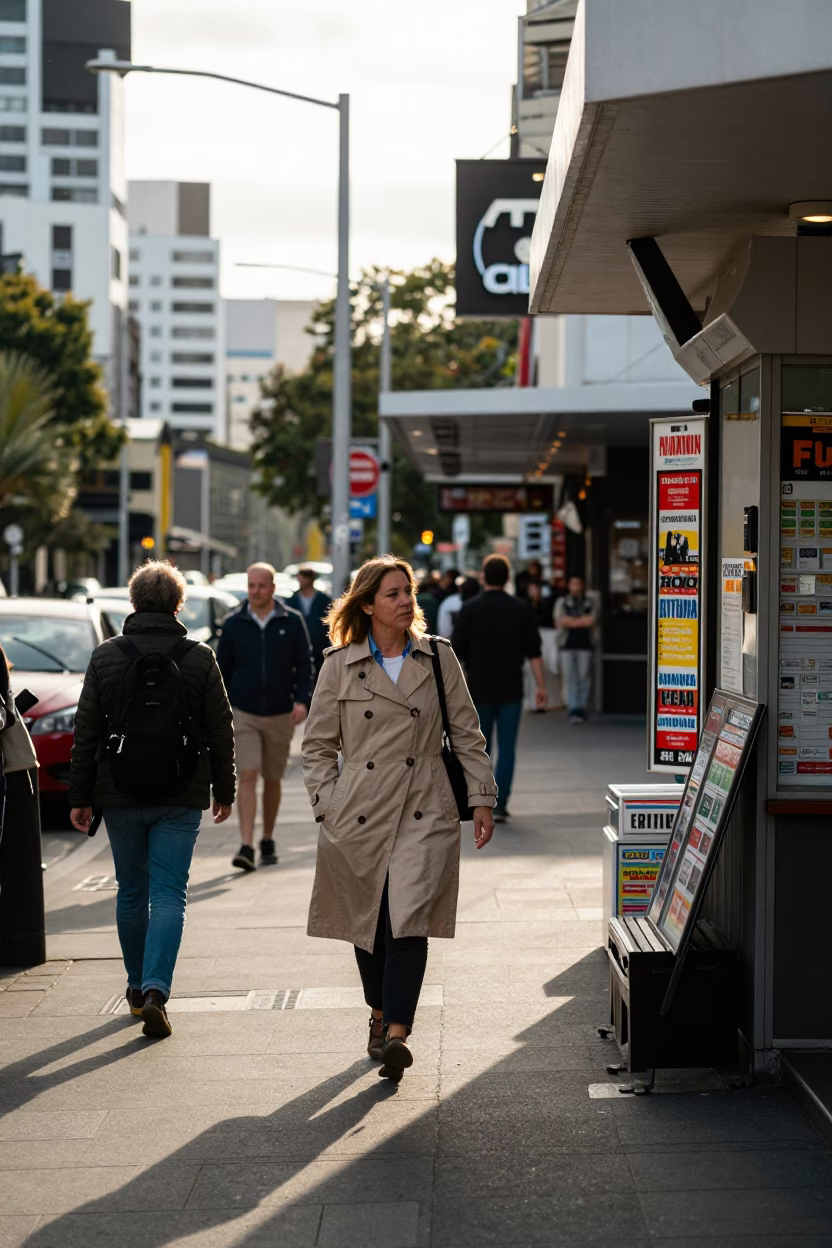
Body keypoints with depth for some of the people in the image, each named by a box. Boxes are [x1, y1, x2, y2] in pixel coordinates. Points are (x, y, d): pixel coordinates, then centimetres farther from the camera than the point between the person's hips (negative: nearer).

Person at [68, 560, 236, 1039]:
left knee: (131, 892, 15)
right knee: (169, 894, -2)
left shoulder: (106, 656, -1)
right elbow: (221, 732, 1)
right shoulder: (200, 658, -3)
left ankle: (138, 987, 26)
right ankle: (155, 990, -17)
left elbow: (86, 734, 0)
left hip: (121, 797, 1)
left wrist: (81, 797, 7)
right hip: (181, 799, -1)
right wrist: (224, 790, 12)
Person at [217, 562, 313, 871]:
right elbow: (222, 669, 8)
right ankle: (246, 846, -17)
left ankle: (267, 842, 25)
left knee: (272, 780, 10)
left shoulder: (292, 622, 1)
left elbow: (304, 665, 3)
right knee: (247, 776, -12)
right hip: (243, 713, -1)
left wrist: (302, 700, -12)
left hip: (280, 714, 1)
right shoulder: (233, 624, 2)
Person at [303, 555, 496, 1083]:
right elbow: (318, 745, 9)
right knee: (368, 922, 9)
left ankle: (397, 1035, -20)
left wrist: (482, 798, 5)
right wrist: (327, 805, -1)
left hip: (424, 812, -1)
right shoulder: (340, 666, 4)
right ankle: (381, 1015, 32)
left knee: (408, 919, -15)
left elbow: (467, 734, 10)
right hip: (360, 814, 1)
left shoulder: (439, 658, 6)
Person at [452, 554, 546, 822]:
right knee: (507, 747, 3)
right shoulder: (521, 610, 0)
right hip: (511, 690, 0)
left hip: (479, 689, 0)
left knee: (480, 747, 12)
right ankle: (500, 805, -3)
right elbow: (534, 652, 0)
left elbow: (457, 651, -4)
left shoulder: (470, 609, -3)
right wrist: (541, 686, 5)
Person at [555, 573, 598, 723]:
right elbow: (560, 621, -6)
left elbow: (592, 621, -4)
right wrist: (582, 621, -6)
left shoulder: (590, 603, 10)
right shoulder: (562, 602, 8)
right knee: (569, 678, -5)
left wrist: (571, 621, -8)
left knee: (583, 677, 0)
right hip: (567, 645, -1)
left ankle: (581, 709, 7)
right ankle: (573, 710, -6)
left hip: (585, 645, 1)